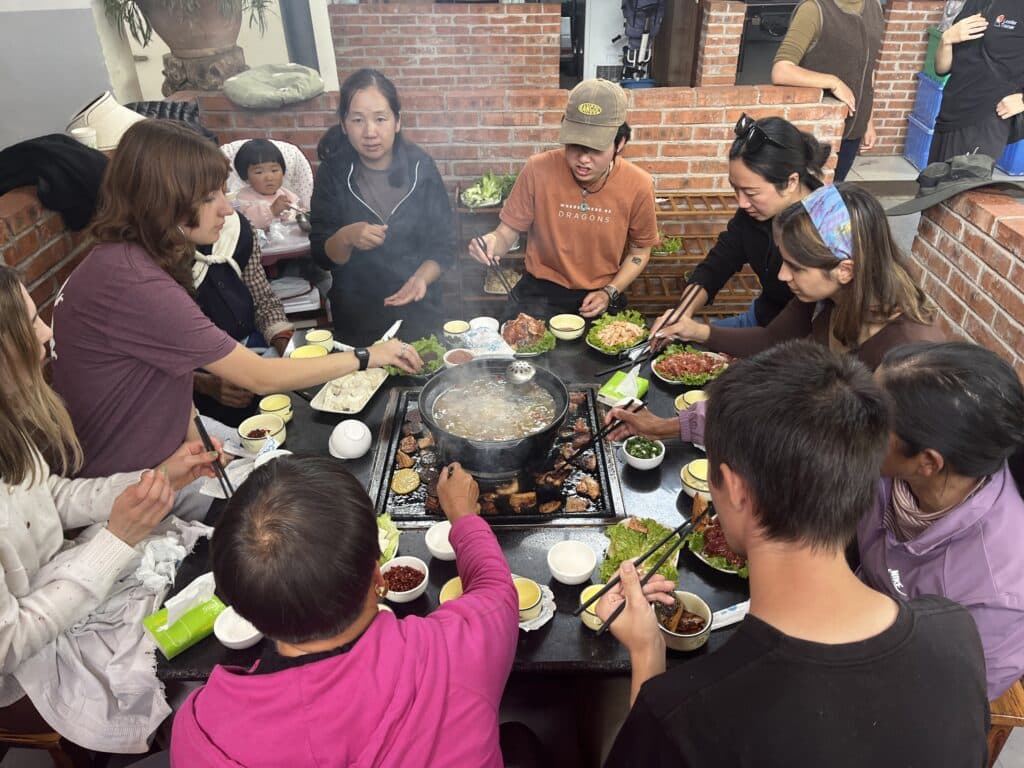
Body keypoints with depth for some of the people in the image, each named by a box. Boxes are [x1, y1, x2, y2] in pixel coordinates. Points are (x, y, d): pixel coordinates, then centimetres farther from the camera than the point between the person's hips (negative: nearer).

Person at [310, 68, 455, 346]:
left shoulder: (421, 166, -8)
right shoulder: (333, 173, -8)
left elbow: (444, 246, -5)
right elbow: (322, 257, -6)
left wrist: (420, 278, -23)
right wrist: (345, 238, -26)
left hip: (419, 312, 0)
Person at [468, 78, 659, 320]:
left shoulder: (638, 185, -10)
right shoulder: (538, 170, -13)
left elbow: (640, 250, 5)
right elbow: (509, 230, -4)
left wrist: (609, 293, -8)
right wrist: (493, 242, -27)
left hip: (601, 296, 1)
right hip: (540, 293, 0)